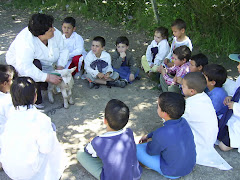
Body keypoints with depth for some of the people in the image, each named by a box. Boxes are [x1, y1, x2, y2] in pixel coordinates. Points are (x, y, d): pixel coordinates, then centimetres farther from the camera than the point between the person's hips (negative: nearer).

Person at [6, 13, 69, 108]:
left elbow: (63, 50, -7)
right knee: (36, 65, -37)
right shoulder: (25, 42, -39)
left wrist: (60, 66, -24)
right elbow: (24, 67, -45)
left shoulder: (55, 33, -20)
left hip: (43, 65, 6)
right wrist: (48, 77, -45)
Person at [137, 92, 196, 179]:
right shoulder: (183, 122, -13)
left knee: (137, 149, 1)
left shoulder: (161, 135, -35)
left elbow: (151, 151, -14)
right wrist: (148, 135, 16)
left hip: (172, 173, -7)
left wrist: (149, 142, 7)